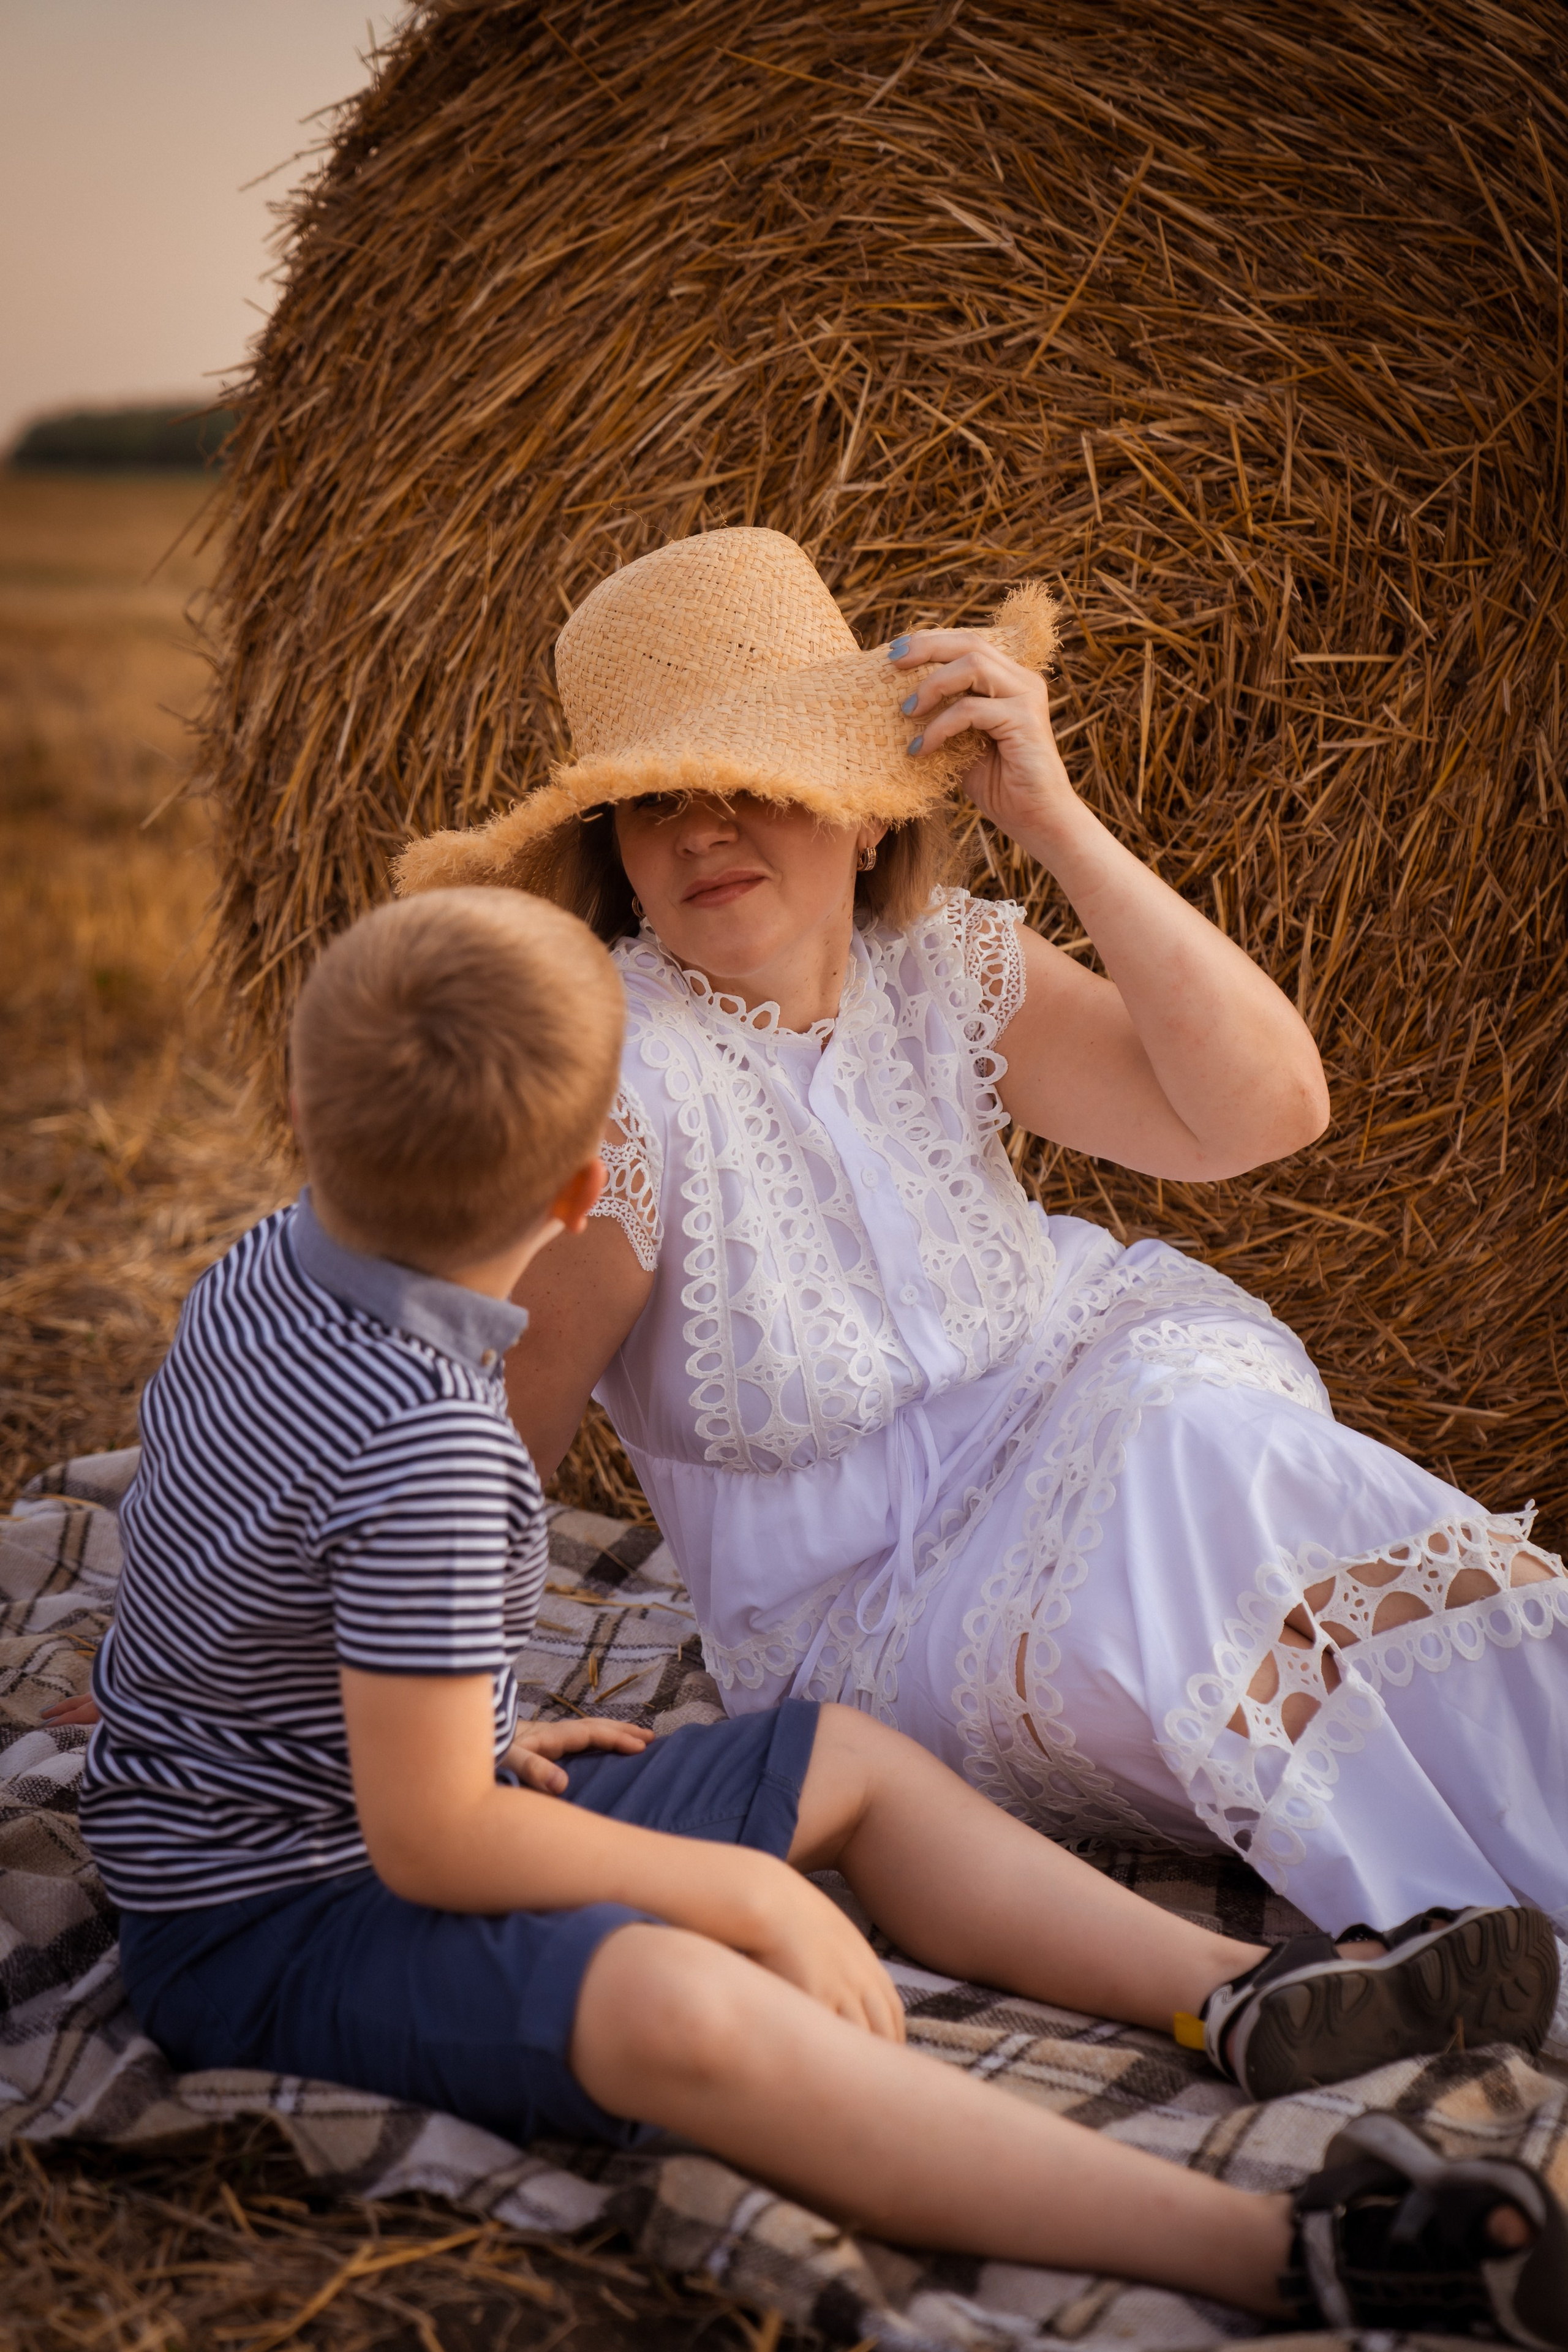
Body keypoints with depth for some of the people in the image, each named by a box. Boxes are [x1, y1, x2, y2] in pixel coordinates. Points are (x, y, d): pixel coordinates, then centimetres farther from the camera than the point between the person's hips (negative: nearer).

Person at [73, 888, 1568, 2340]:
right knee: (677, 2010, -40)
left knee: (849, 1759, 12)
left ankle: (1244, 1996, 3)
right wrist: (745, 1891, -18)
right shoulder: (426, 1440, -30)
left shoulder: (262, 1274, -1)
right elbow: (430, 1844, -28)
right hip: (266, 1929, -10)